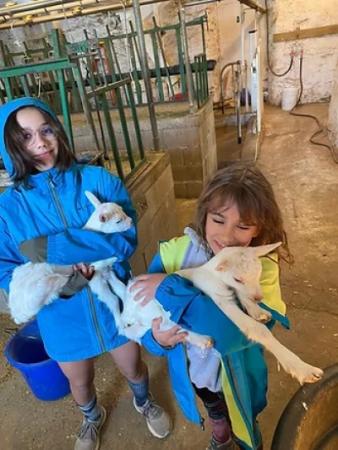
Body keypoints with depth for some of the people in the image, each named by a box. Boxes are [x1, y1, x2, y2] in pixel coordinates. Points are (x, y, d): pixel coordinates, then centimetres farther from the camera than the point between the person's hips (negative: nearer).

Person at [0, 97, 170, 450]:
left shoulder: (98, 180, -15)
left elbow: (126, 238, -22)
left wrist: (53, 248, -29)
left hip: (113, 301, -1)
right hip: (62, 316, 1)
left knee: (132, 368, 25)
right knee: (80, 382, 27)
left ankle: (144, 403, 61)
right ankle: (92, 418, 63)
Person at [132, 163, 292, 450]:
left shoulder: (262, 268, -29)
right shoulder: (176, 252, -24)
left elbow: (234, 330, -44)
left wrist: (171, 289, -44)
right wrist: (157, 337, -39)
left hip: (236, 376, -2)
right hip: (192, 368, 3)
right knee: (215, 412, 36)